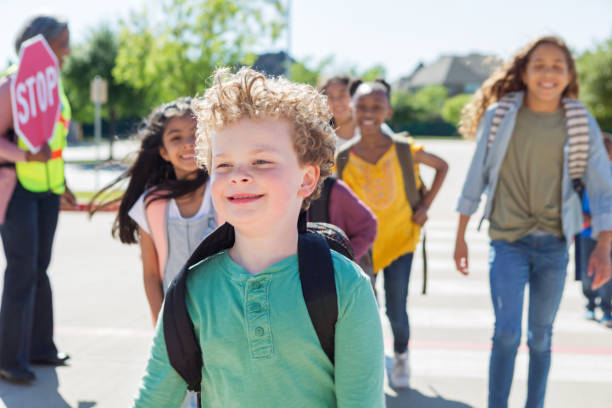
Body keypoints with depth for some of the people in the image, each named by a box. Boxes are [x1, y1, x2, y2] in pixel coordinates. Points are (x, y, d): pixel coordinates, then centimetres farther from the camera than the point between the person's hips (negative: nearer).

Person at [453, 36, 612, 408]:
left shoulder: (582, 124, -2)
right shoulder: (499, 115, -4)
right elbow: (477, 177, 4)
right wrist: (460, 237, 6)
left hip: (554, 245, 2)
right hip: (508, 242, -1)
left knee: (541, 336, 13)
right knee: (507, 333, -11)